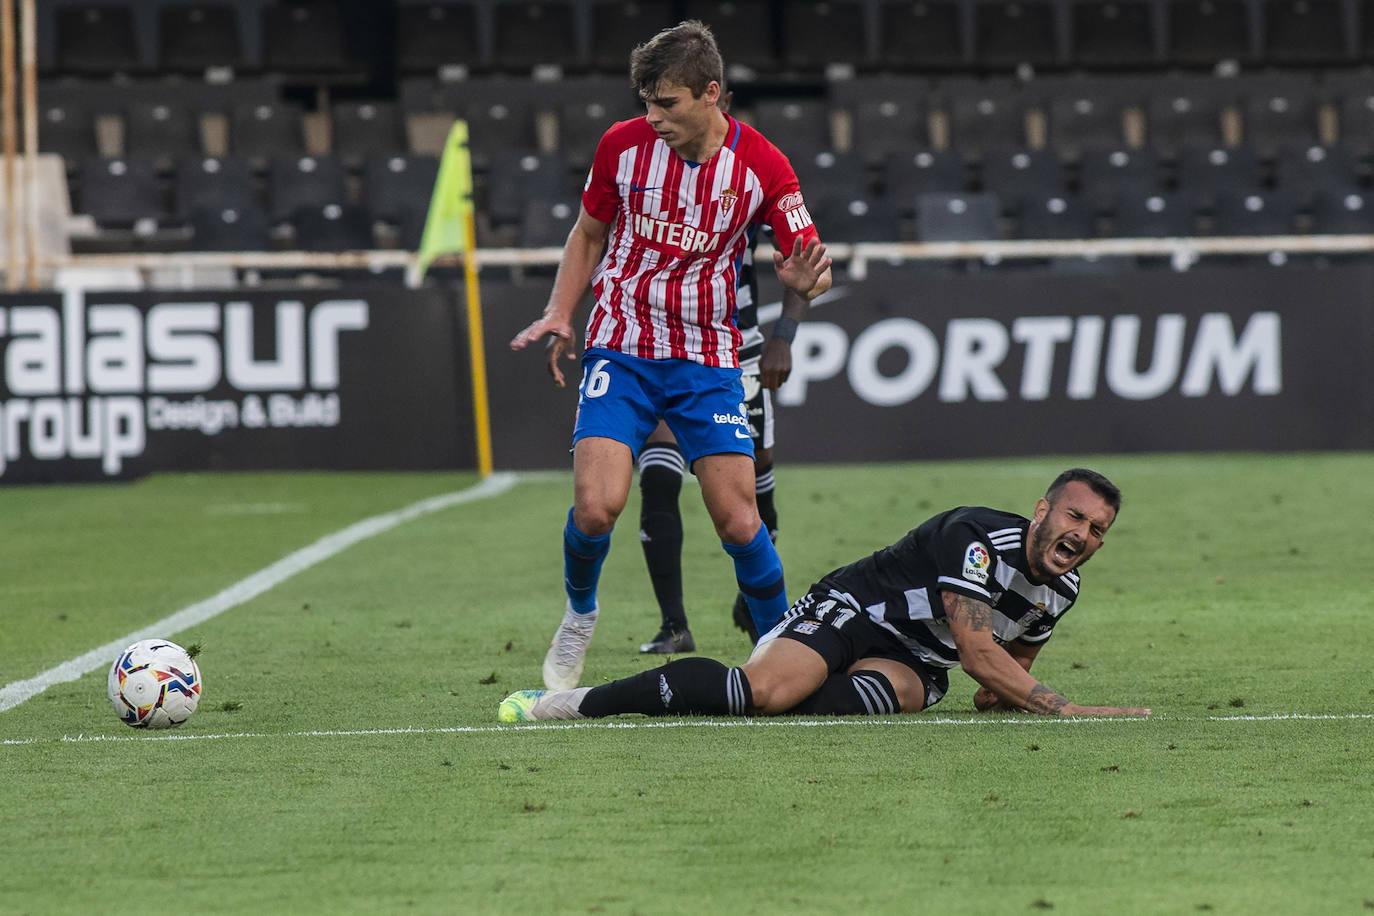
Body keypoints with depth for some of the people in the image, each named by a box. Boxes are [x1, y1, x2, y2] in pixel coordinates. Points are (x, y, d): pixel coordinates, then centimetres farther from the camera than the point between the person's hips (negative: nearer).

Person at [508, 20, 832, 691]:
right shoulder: (623, 145, -5)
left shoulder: (762, 166, -8)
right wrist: (560, 315, -1)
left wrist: (805, 279, -28)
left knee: (739, 522, -9)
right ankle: (579, 615, 11)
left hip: (709, 363, 0)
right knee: (596, 505, -18)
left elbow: (810, 262, -4)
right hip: (621, 350, 0)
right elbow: (589, 235, 12)